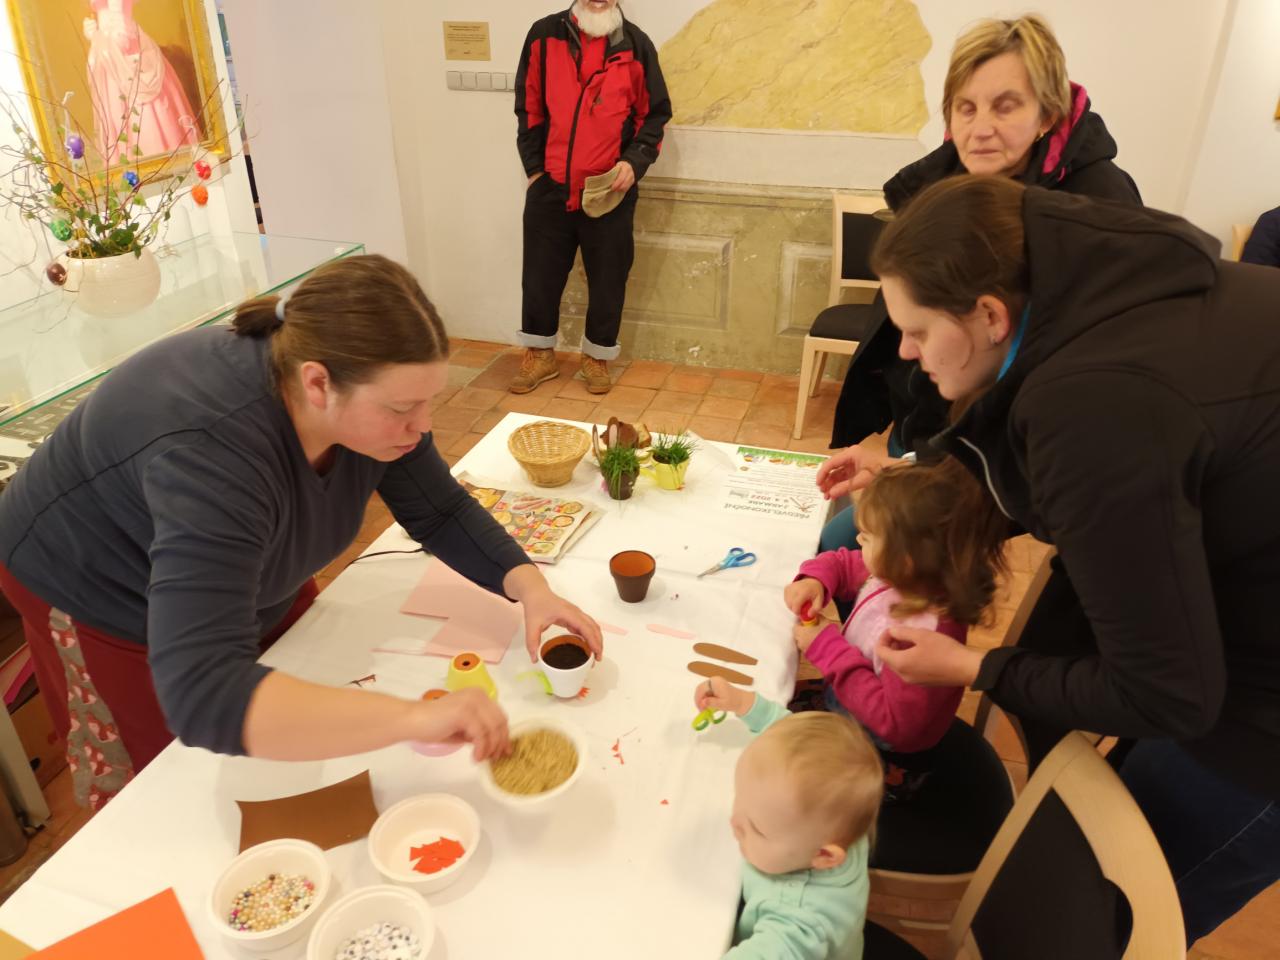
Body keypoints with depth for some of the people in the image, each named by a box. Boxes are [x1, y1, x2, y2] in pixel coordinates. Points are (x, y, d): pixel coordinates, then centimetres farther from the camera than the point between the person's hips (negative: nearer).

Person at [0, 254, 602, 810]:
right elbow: (203, 695, -51)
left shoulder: (365, 396, -23)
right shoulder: (211, 454, -44)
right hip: (105, 598, -6)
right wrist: (415, 717, -57)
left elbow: (442, 513, -10)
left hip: (248, 588, 6)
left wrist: (530, 587, -26)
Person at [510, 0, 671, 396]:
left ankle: (596, 358, 26)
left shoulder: (635, 45, 0)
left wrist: (635, 161, -10)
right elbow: (528, 107, 7)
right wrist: (534, 167, 4)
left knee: (607, 278, 8)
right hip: (549, 186, 1)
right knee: (540, 274, 10)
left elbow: (655, 114, 5)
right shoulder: (544, 35, 2)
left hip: (609, 192, -1)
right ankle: (540, 355, 28)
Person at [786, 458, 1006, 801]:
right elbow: (843, 564, 6)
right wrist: (815, 580, -17)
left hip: (882, 764, -7)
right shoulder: (899, 577, -14)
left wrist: (829, 650, -31)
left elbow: (894, 723, -31)